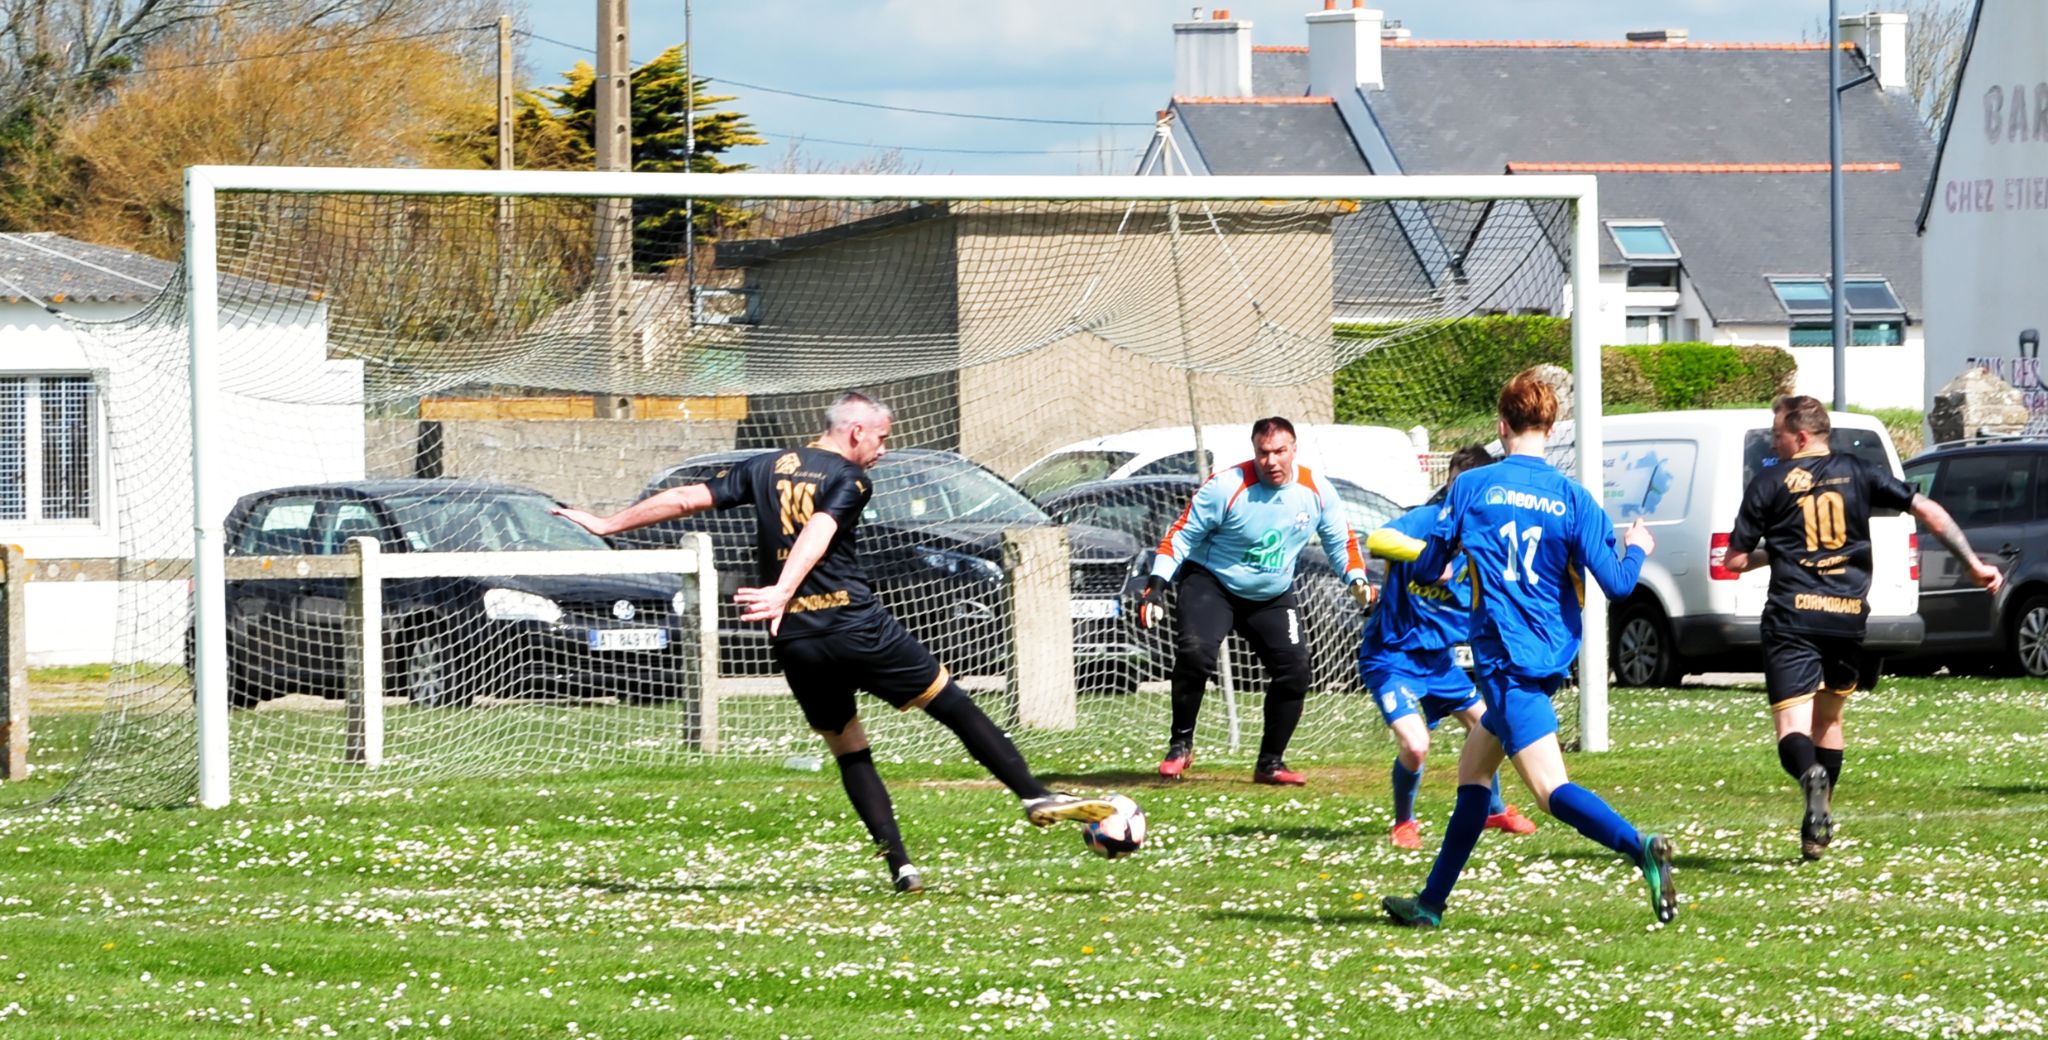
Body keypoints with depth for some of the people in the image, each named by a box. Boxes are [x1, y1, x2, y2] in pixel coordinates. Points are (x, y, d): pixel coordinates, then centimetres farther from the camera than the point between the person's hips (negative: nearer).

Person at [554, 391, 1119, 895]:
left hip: (794, 641, 5)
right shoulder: (849, 479, -1)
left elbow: (684, 499, 13)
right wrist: (782, 592, -34)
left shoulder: (766, 468, 14)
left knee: (849, 751, 15)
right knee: (953, 704, 6)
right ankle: (1037, 797, 2)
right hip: (855, 624, -5)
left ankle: (899, 865, 4)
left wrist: (607, 524, 21)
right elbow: (816, 536, -19)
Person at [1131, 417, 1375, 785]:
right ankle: (1180, 744, -12)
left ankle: (1270, 763, 11)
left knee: (1295, 670, -6)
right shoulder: (1226, 487, -22)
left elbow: (1341, 541, 7)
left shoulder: (1317, 492, -9)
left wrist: (1357, 580, -10)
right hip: (1212, 584, -4)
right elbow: (1180, 537, -15)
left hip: (1273, 596, 4)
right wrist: (1156, 585, -23)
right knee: (1195, 651, -28)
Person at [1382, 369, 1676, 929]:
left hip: (1503, 657, -5)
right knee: (1472, 770, 21)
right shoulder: (1574, 499, 0)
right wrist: (1637, 551, 18)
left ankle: (1641, 848, -39)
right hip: (1551, 654, 5)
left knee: (1549, 788, -15)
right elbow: (1616, 583, -3)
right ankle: (1430, 903, 25)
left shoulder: (1471, 486, -4)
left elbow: (1428, 567, 5)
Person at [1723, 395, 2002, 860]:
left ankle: (1811, 777, -40)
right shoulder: (1858, 473, 9)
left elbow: (1734, 560, 4)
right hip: (1848, 615, 4)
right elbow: (1928, 511, 3)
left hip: (1792, 619, -4)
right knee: (1829, 718, 23)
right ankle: (1821, 823, 26)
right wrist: (1974, 565, 8)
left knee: (1792, 725, -8)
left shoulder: (1769, 483, 3)